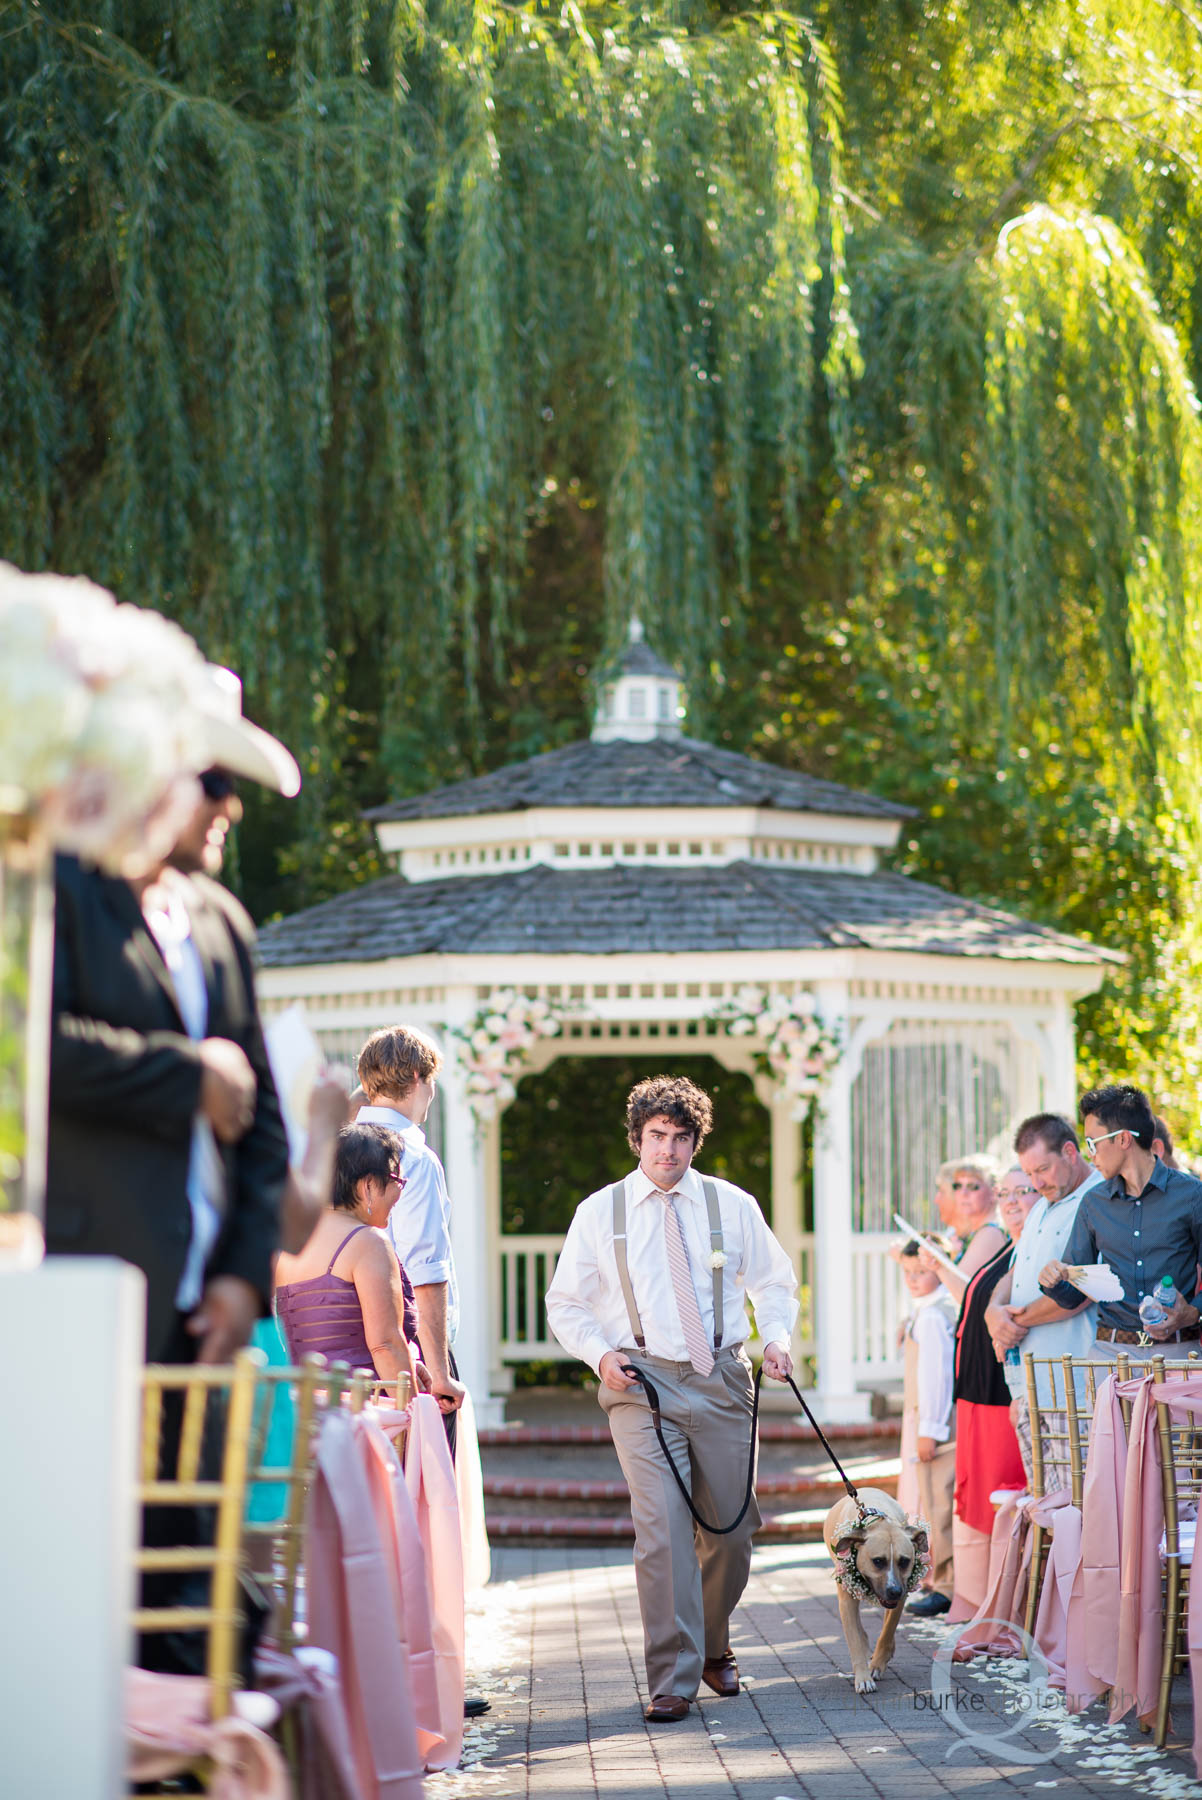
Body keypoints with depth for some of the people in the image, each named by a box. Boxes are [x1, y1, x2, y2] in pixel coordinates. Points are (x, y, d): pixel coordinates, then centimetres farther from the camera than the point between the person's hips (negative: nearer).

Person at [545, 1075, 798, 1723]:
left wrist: (777, 1339, 0)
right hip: (642, 1382, -2)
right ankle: (672, 1680, -12)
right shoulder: (598, 1213, 5)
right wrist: (600, 1353, -8)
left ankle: (713, 1650, 31)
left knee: (732, 1528, 6)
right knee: (662, 1529, -15)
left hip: (721, 1381, 2)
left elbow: (773, 1282, 18)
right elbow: (566, 1303, 9)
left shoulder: (732, 1206, 8)